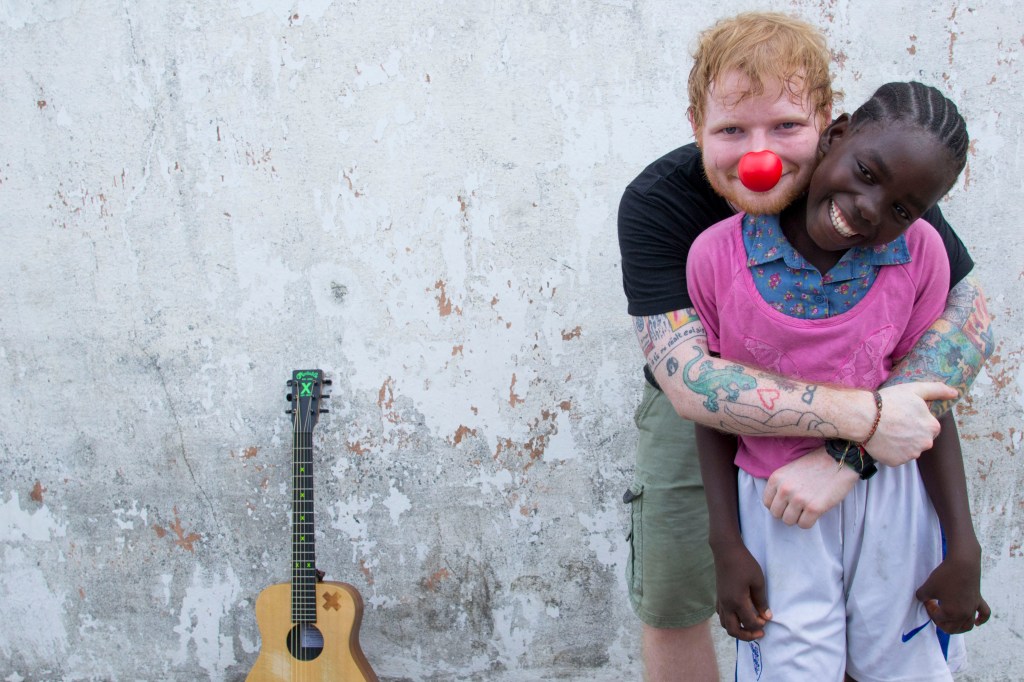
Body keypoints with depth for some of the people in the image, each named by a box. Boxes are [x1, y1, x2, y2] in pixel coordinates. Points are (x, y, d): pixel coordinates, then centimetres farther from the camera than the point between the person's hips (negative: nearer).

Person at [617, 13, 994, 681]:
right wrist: (862, 418, -40)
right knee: (671, 610, 6)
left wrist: (846, 454, -35)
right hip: (698, 414, -1)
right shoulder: (655, 203, -28)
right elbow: (689, 381, -35)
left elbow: (970, 319, -24)